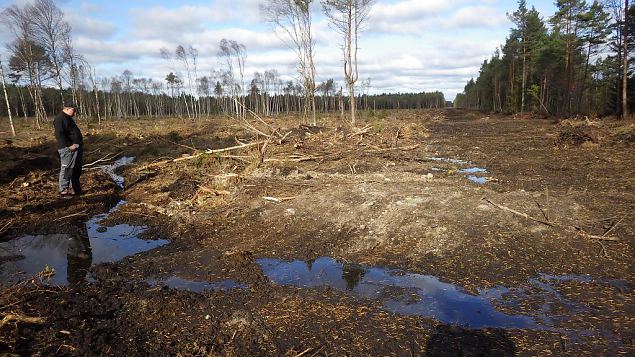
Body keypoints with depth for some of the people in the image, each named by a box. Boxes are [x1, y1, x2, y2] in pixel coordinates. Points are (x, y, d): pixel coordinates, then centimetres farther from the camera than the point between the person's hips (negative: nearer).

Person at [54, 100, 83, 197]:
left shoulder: (68, 118, 19)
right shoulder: (60, 119, -13)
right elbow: (59, 135, -23)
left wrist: (79, 144, 17)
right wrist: (69, 145, -22)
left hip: (76, 148, 10)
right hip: (68, 149, -10)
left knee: (77, 170, 16)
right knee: (66, 170, -5)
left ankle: (76, 189, 26)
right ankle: (64, 191, 2)